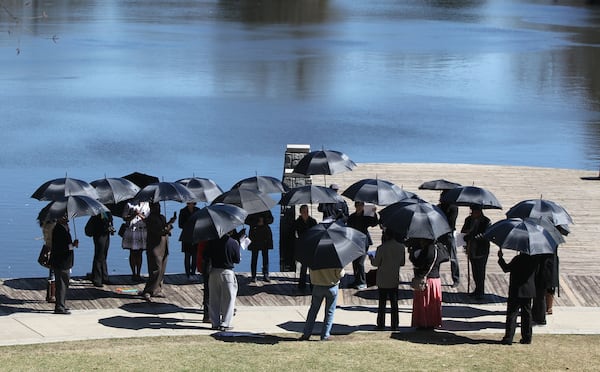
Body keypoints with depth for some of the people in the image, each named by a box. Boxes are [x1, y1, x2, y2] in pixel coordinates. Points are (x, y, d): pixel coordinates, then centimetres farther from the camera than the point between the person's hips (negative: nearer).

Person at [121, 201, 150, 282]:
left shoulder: (147, 204, 7)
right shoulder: (130, 204, 2)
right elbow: (124, 217, 1)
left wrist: (140, 215, -16)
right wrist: (133, 215, -16)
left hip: (142, 231, 2)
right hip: (131, 230, -2)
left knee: (139, 254, 6)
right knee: (132, 253, 2)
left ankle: (138, 274, 11)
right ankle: (134, 274, 9)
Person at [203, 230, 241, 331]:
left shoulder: (212, 241, -4)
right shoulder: (234, 243, -10)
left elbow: (205, 257, -1)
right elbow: (237, 260, -3)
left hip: (214, 272, 3)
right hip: (227, 273, -3)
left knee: (214, 299, 11)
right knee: (228, 299, 6)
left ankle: (215, 323, 13)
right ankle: (225, 323, 3)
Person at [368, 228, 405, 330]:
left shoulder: (381, 248, -18)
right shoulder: (401, 247, -5)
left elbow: (376, 263, -9)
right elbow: (402, 263, 4)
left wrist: (371, 258, 11)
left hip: (383, 281, -3)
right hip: (394, 280, 3)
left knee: (382, 303, 8)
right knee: (394, 303, 10)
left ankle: (381, 324, 12)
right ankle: (394, 325, 11)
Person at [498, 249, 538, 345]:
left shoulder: (518, 259, -17)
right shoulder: (533, 260, 3)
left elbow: (506, 268, -12)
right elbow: (535, 274, 12)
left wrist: (500, 258, -2)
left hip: (517, 291, -6)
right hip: (529, 292, 6)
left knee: (512, 314, -1)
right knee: (526, 314, 13)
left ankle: (508, 338, -3)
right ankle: (527, 337, 15)